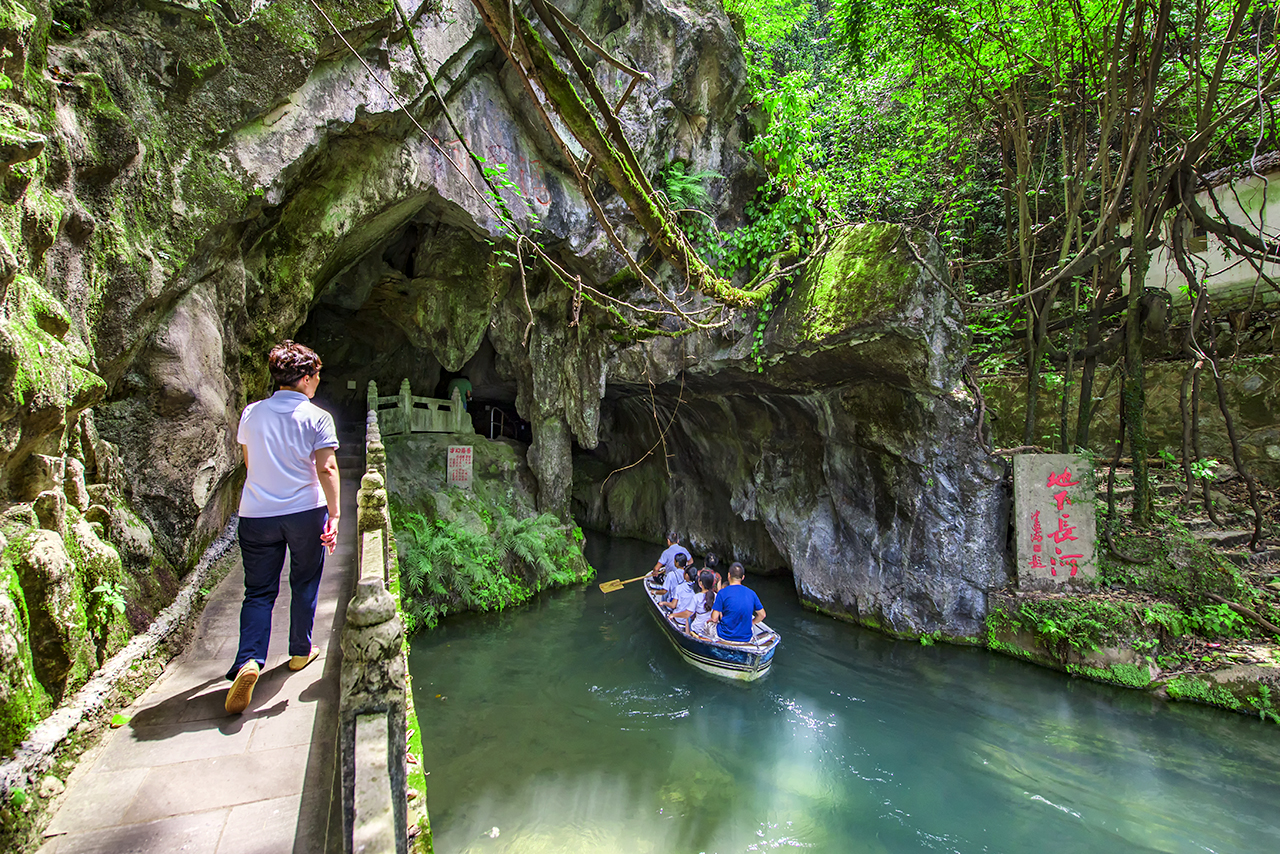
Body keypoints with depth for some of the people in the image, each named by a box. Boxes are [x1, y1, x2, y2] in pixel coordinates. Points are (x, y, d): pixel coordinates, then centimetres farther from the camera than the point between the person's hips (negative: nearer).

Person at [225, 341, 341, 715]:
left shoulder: (251, 413, 5)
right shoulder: (317, 417, -9)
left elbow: (248, 462, 16)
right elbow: (326, 467, -17)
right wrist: (334, 514, -16)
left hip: (256, 515, 3)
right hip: (305, 512, -3)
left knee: (258, 592, 8)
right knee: (304, 585, 15)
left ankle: (249, 660, -10)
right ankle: (300, 652, 28)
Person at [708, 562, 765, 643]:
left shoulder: (722, 593, -14)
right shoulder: (751, 593, -3)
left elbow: (714, 618, -13)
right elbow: (762, 615, 5)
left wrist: (715, 620, 9)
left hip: (726, 636, -3)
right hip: (746, 639, 3)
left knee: (707, 623, 25)